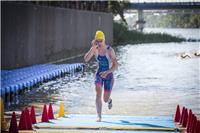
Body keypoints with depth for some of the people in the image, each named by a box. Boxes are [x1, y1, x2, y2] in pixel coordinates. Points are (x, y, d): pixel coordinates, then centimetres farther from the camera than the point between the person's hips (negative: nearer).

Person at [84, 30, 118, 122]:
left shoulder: (109, 50, -19)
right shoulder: (95, 49, -8)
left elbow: (115, 65, -21)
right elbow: (86, 59, -20)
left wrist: (107, 72, -36)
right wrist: (93, 48, -28)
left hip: (108, 75, -2)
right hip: (99, 74, 2)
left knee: (105, 99, 5)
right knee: (98, 94, -20)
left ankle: (109, 100, 44)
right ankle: (99, 116, -16)